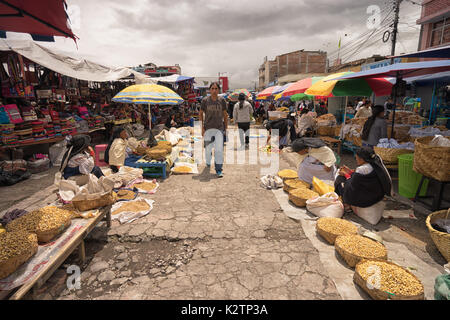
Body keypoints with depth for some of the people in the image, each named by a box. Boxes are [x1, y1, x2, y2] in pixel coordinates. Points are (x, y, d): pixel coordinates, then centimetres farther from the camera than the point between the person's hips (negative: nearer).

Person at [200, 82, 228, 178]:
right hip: (208, 128, 0)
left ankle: (219, 170, -3)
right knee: (208, 149, 10)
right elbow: (201, 114, 6)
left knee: (219, 149, -9)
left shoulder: (222, 100, 3)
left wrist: (226, 127, 9)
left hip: (219, 128, 0)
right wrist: (202, 127, -1)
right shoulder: (205, 100, 0)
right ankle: (208, 162, 40)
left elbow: (225, 114, 11)